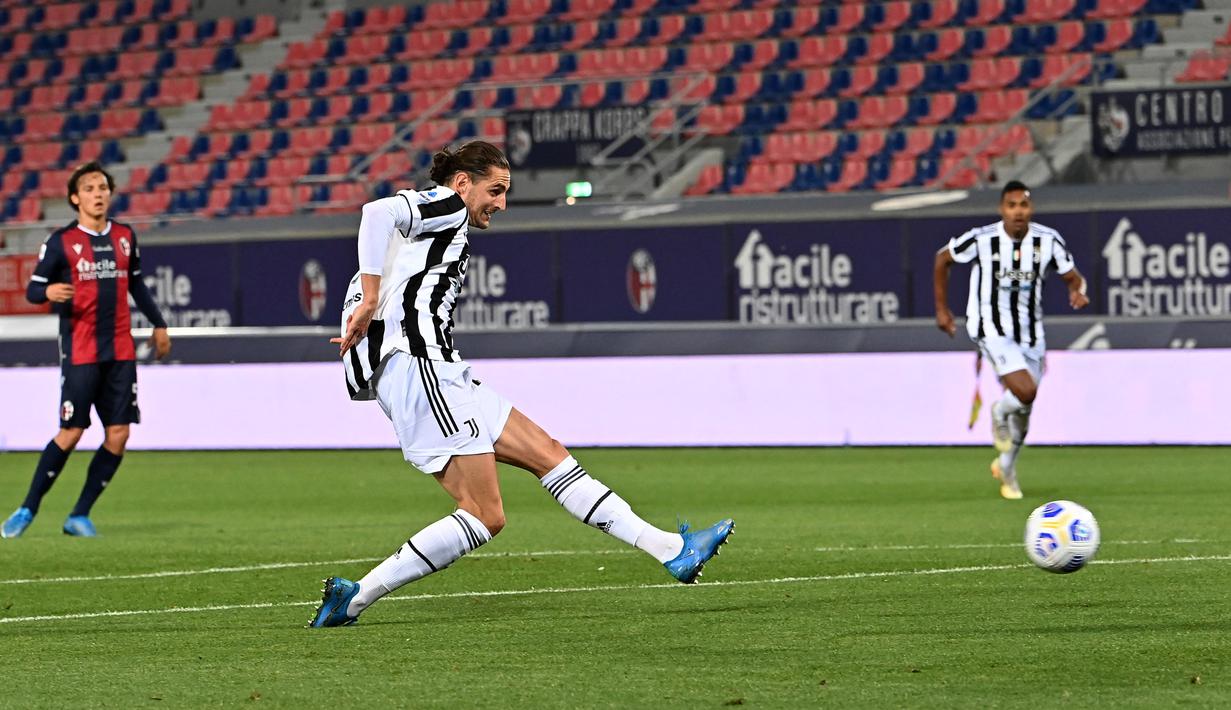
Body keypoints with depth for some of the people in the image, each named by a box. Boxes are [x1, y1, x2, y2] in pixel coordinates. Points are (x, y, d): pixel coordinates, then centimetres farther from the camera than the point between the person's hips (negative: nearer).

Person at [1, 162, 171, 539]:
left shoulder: (125, 237, 10)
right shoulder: (61, 242, -4)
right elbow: (33, 288, -3)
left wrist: (158, 324, 29)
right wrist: (49, 291, -25)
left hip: (120, 352, 5)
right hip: (80, 351, -5)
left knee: (118, 435, -2)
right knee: (71, 433, -9)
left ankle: (80, 515, 8)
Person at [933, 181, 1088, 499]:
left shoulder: (1048, 240, -8)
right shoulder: (981, 239, -15)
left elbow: (1073, 276, 3)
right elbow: (943, 259, 1)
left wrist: (1078, 291, -22)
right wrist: (942, 309, 4)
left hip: (1030, 331, 4)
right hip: (991, 328, -4)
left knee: (1024, 411, 13)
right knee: (1025, 392, -25)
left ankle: (1007, 467, 39)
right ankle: (1000, 411, 12)